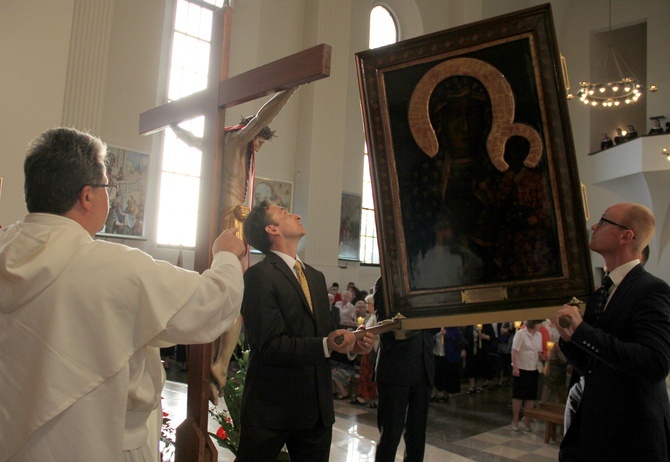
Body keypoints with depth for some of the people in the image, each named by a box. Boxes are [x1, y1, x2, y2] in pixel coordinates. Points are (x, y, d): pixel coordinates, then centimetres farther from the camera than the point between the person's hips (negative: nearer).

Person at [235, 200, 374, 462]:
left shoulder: (316, 277, 13)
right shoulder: (259, 276, -13)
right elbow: (271, 345, -20)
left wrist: (351, 343, -4)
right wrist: (326, 346, -29)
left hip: (317, 408, 7)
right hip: (272, 408, -7)